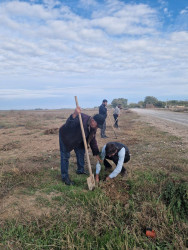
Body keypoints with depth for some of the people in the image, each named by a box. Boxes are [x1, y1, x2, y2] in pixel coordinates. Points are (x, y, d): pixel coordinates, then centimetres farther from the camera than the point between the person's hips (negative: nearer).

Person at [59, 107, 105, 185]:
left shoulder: (93, 127, -10)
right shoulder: (82, 118, -35)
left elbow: (92, 140, 0)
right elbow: (68, 124, -47)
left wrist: (96, 153, 1)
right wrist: (74, 115, -67)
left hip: (77, 139, 8)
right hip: (66, 136, -8)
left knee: (81, 152, 13)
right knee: (65, 156, -5)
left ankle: (80, 170, 33)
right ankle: (65, 177, 6)